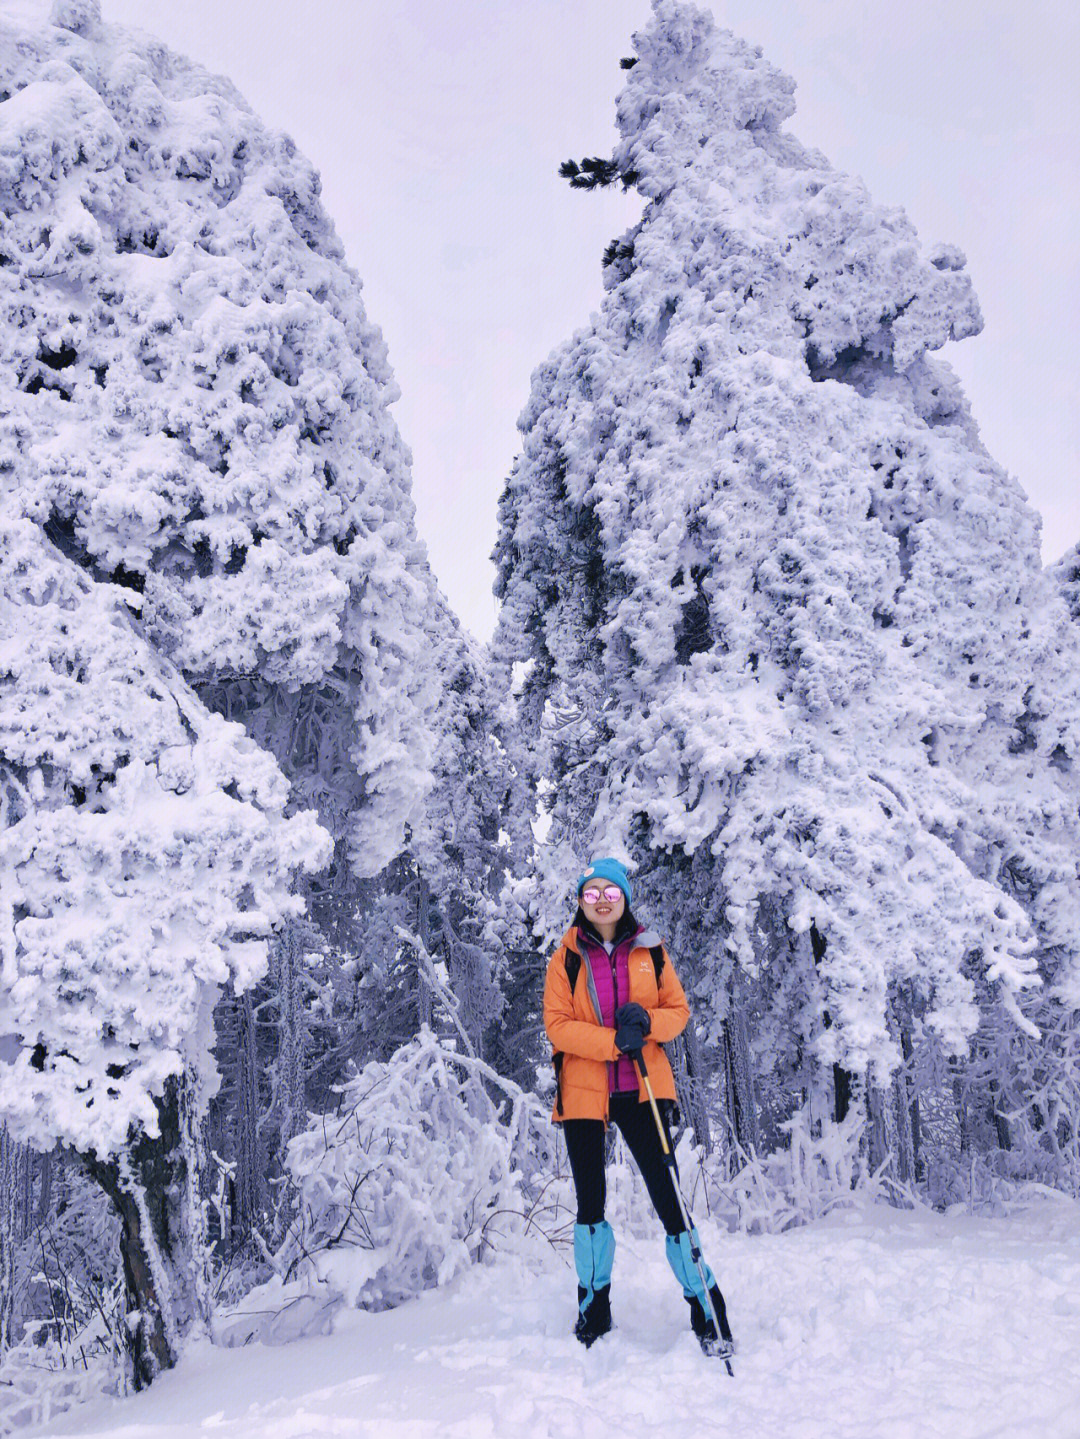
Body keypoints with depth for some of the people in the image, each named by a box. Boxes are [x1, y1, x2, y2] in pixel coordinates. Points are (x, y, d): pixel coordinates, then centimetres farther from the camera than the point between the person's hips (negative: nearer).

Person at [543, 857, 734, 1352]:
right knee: (590, 1204, 8)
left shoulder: (650, 951, 6)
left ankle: (706, 1309, 9)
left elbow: (679, 1009, 8)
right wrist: (613, 1041, -18)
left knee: (667, 1196, -4)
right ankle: (594, 1309, 25)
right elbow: (557, 1024, -4)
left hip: (641, 1088, 0)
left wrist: (647, 1022, -14)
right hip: (583, 1091, 0)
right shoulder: (566, 958, 2)